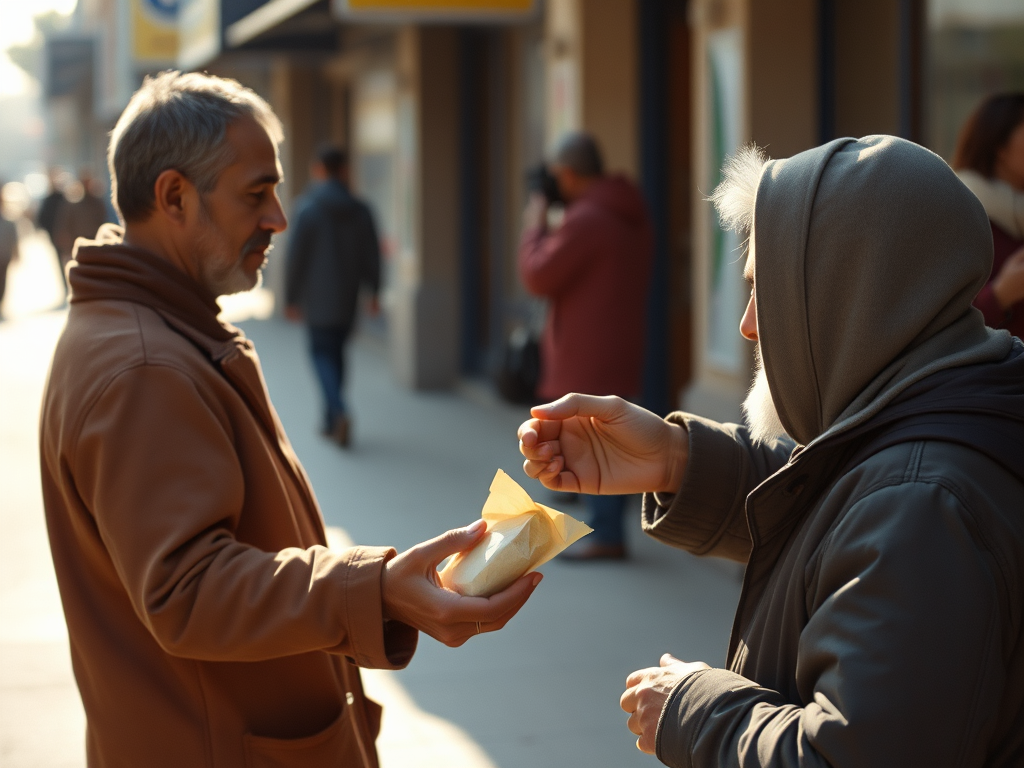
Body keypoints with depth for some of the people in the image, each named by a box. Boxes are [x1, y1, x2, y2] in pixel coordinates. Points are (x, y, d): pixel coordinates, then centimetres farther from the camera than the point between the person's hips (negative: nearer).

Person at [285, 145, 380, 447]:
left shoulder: (308, 209, -10)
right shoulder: (360, 210, 0)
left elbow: (296, 257, -8)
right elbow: (371, 255, 3)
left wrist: (291, 297, -1)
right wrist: (373, 292, 12)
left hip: (318, 298, -4)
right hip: (348, 297, 4)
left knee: (322, 354, 0)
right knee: (336, 352, 15)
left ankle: (339, 411, -23)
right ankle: (331, 421, 19)